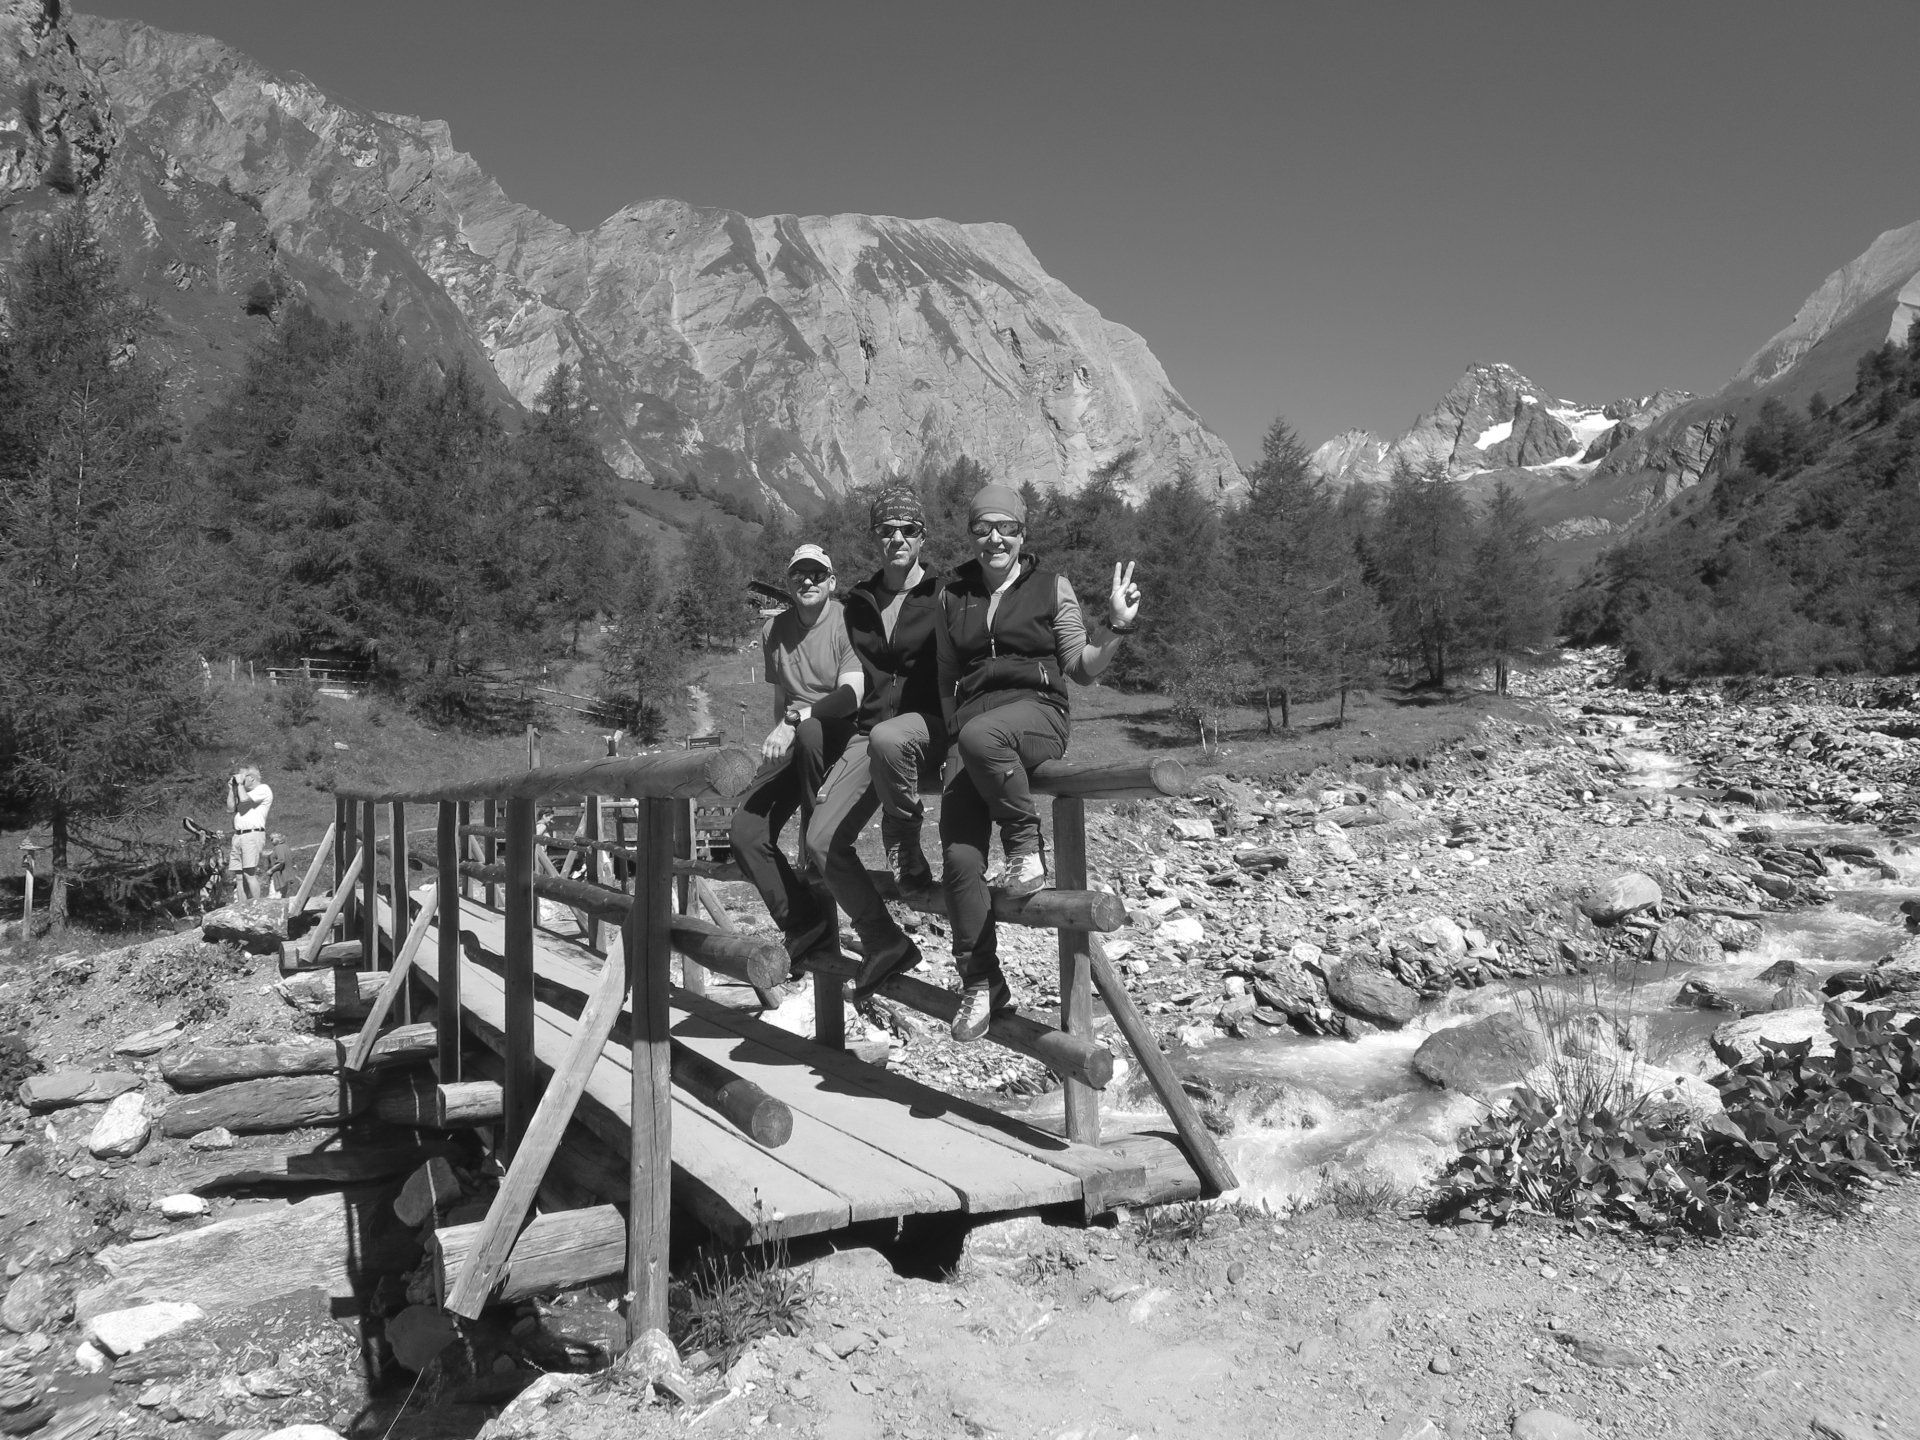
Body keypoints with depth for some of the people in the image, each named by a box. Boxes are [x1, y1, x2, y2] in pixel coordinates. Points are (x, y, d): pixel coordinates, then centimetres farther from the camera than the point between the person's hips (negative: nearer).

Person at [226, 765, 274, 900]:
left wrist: (240, 783, -2)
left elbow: (244, 799, -16)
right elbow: (231, 807, 20)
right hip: (238, 835, 9)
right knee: (239, 875, 4)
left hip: (253, 834, -9)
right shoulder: (245, 791, 25)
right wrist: (231, 788, 16)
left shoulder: (263, 789, -3)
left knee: (249, 874, -13)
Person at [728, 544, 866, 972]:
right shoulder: (773, 630, 11)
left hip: (841, 732, -5)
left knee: (810, 732, -41)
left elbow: (853, 694, -21)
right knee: (744, 831, -13)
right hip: (792, 744, 5)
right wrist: (779, 735, 8)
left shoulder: (847, 622, -8)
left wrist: (796, 719, -32)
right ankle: (805, 928, -8)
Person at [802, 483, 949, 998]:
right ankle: (884, 944, 4)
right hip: (870, 730, 5)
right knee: (822, 838, -9)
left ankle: (909, 859, -18)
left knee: (887, 739, -42)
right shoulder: (859, 601, 13)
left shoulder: (941, 595, -1)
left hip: (928, 725, -5)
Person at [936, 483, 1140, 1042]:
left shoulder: (1051, 588, 7)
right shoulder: (953, 596, 16)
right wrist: (951, 734, 11)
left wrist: (1116, 626, -7)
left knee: (981, 737, -39)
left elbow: (1083, 669, 7)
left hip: (1037, 713, -3)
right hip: (974, 729, 3)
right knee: (959, 853, -13)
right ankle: (981, 982, 0)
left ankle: (1026, 849, -19)